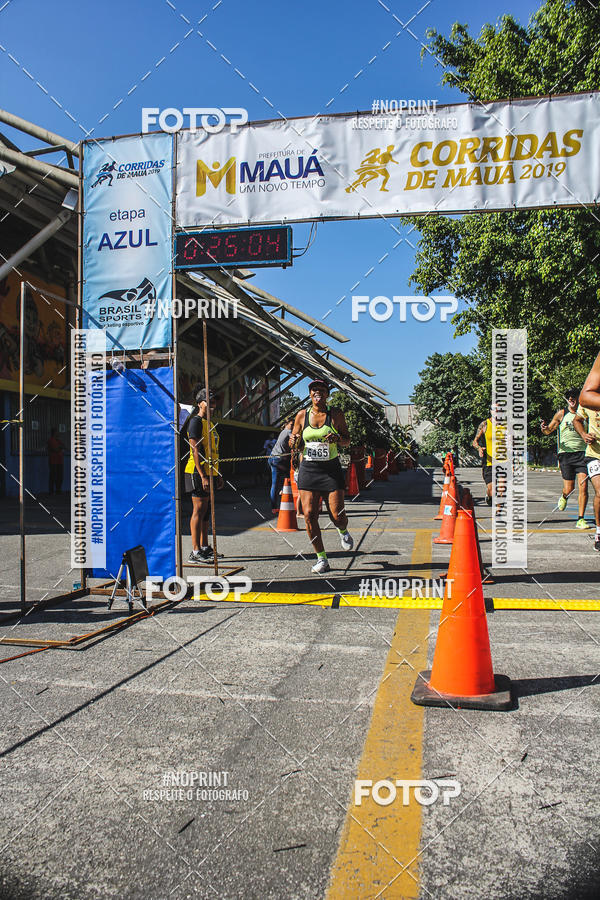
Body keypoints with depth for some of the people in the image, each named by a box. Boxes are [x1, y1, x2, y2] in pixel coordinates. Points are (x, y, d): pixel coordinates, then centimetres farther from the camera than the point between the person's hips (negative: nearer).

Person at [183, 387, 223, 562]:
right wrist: (203, 476, -22)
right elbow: (195, 451, -17)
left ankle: (204, 547, 20)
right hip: (198, 473, -9)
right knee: (199, 510, -8)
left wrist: (218, 475, 21)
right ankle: (195, 552, -6)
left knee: (206, 511, 12)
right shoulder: (196, 422, -9)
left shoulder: (210, 423, 20)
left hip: (209, 473, 9)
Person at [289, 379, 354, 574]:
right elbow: (294, 446, 13)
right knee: (309, 514, -7)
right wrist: (294, 442, -11)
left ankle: (343, 531, 32)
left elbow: (347, 441, 7)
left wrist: (338, 438, -15)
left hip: (331, 469, -1)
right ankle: (321, 558, 6)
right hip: (308, 469, 2)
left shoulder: (336, 414, 2)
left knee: (337, 515, -7)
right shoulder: (302, 415, 6)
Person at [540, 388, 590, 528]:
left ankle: (581, 519, -3)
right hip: (565, 453, -1)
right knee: (569, 489, 0)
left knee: (583, 486, -11)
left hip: (582, 453, 1)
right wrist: (544, 428, -15)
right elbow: (549, 430, 8)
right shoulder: (561, 414, 3)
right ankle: (564, 496, 38)